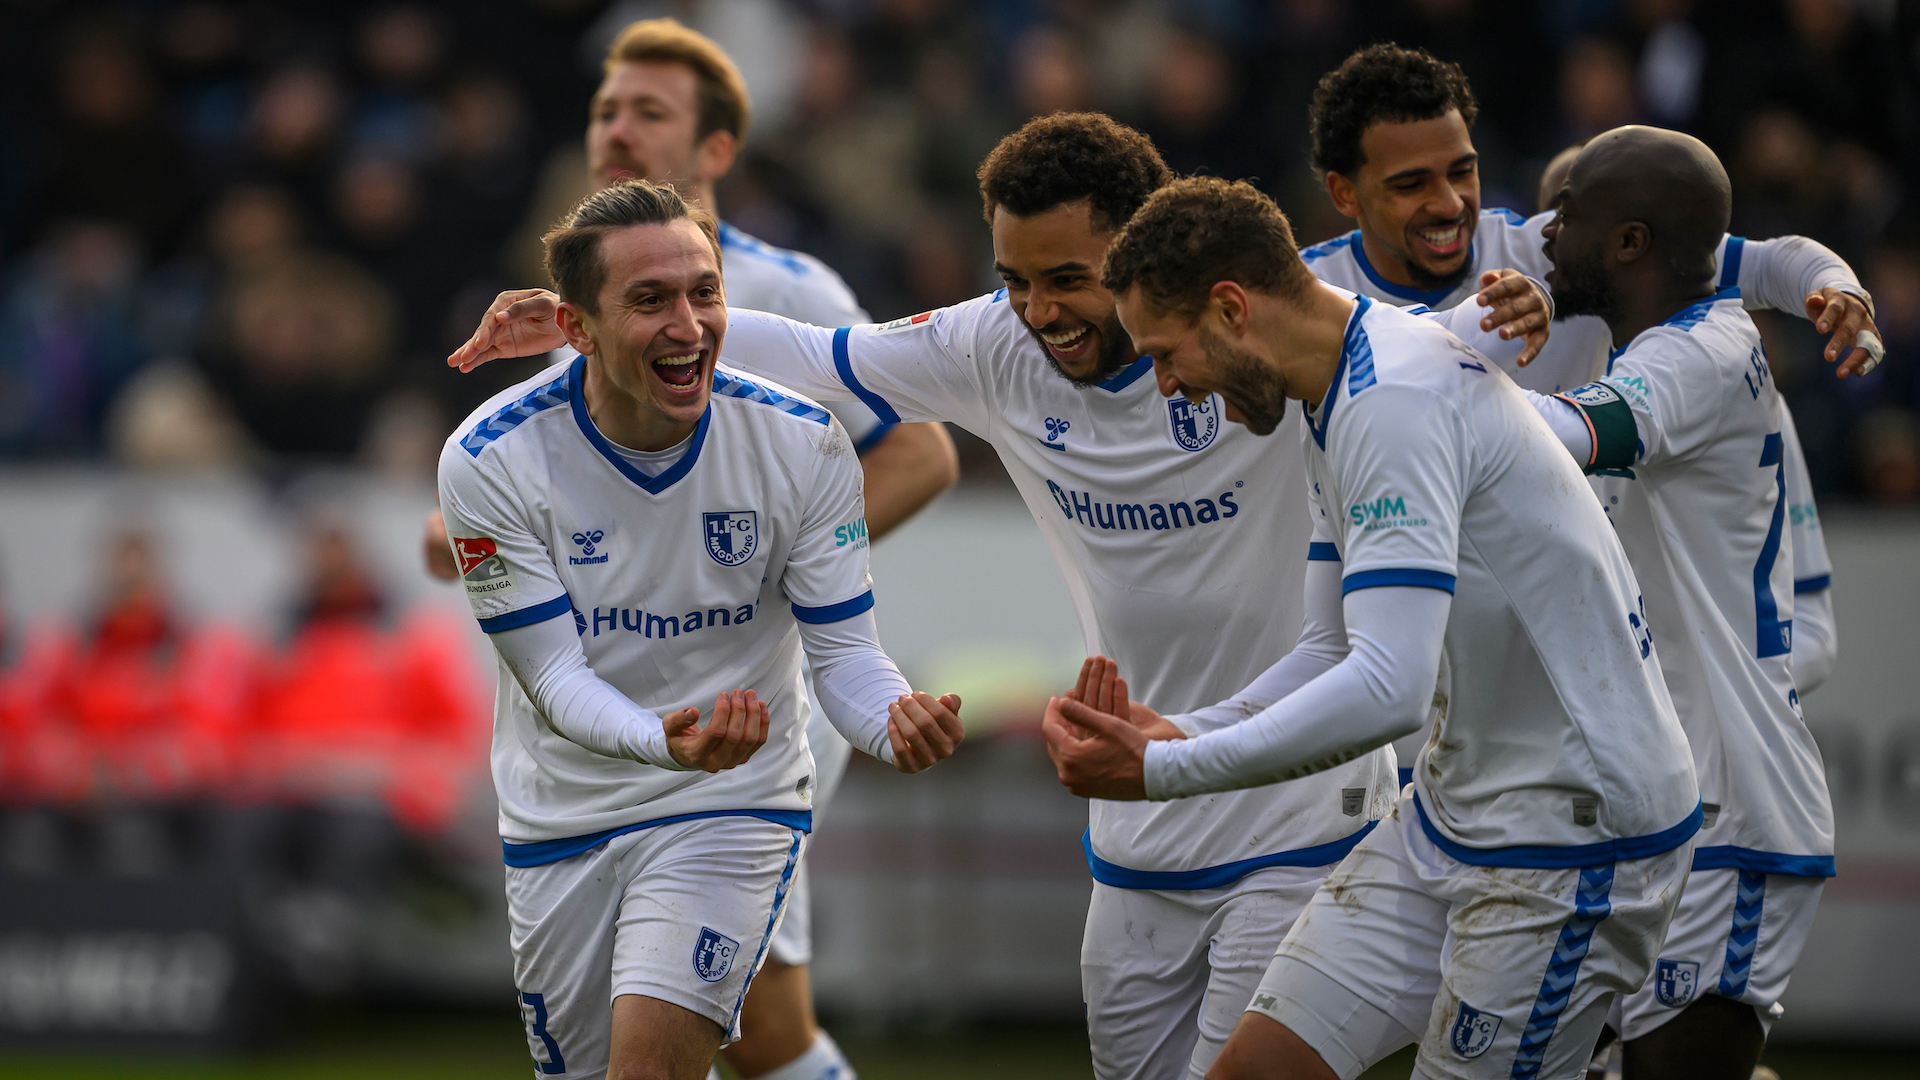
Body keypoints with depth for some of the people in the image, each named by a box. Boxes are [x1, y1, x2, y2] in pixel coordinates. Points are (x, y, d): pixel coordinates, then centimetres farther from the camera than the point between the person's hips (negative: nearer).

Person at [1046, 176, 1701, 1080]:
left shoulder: (1397, 403, -23)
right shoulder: (1338, 404, 11)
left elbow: (1390, 690, -32)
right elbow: (1335, 653, 15)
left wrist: (1160, 771, -27)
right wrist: (1177, 737, -3)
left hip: (1574, 835, -10)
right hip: (1453, 807, 10)